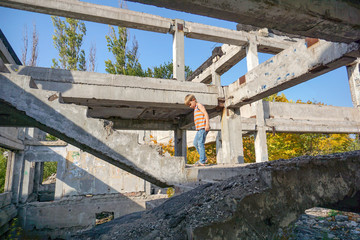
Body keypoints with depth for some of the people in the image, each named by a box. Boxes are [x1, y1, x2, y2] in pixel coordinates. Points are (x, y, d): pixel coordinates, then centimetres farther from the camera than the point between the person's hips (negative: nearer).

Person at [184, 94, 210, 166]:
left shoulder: (199, 105, 0)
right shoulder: (195, 109, 27)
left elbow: (206, 114, -11)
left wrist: (207, 124, -20)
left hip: (203, 127, -10)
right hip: (199, 129, 10)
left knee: (200, 143, -11)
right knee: (195, 143, 10)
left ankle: (202, 161, -9)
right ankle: (204, 158, 13)